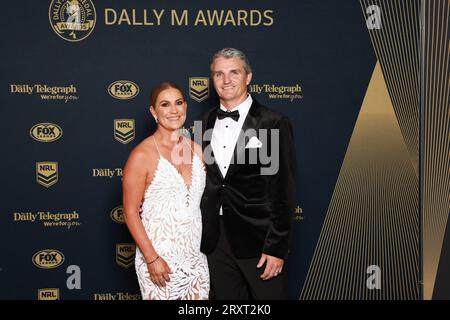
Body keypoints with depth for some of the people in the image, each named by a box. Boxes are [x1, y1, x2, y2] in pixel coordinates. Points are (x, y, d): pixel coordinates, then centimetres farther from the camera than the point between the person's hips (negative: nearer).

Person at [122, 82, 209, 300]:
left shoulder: (196, 149, 5)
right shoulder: (142, 155, -11)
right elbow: (130, 212, -11)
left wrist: (208, 247, 8)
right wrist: (151, 258, -15)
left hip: (196, 257, 5)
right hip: (160, 259, -5)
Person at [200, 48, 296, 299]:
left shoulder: (274, 124, -8)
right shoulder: (206, 124, 8)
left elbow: (283, 191, -10)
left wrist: (277, 247, -13)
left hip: (257, 240, -4)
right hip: (215, 240, 5)